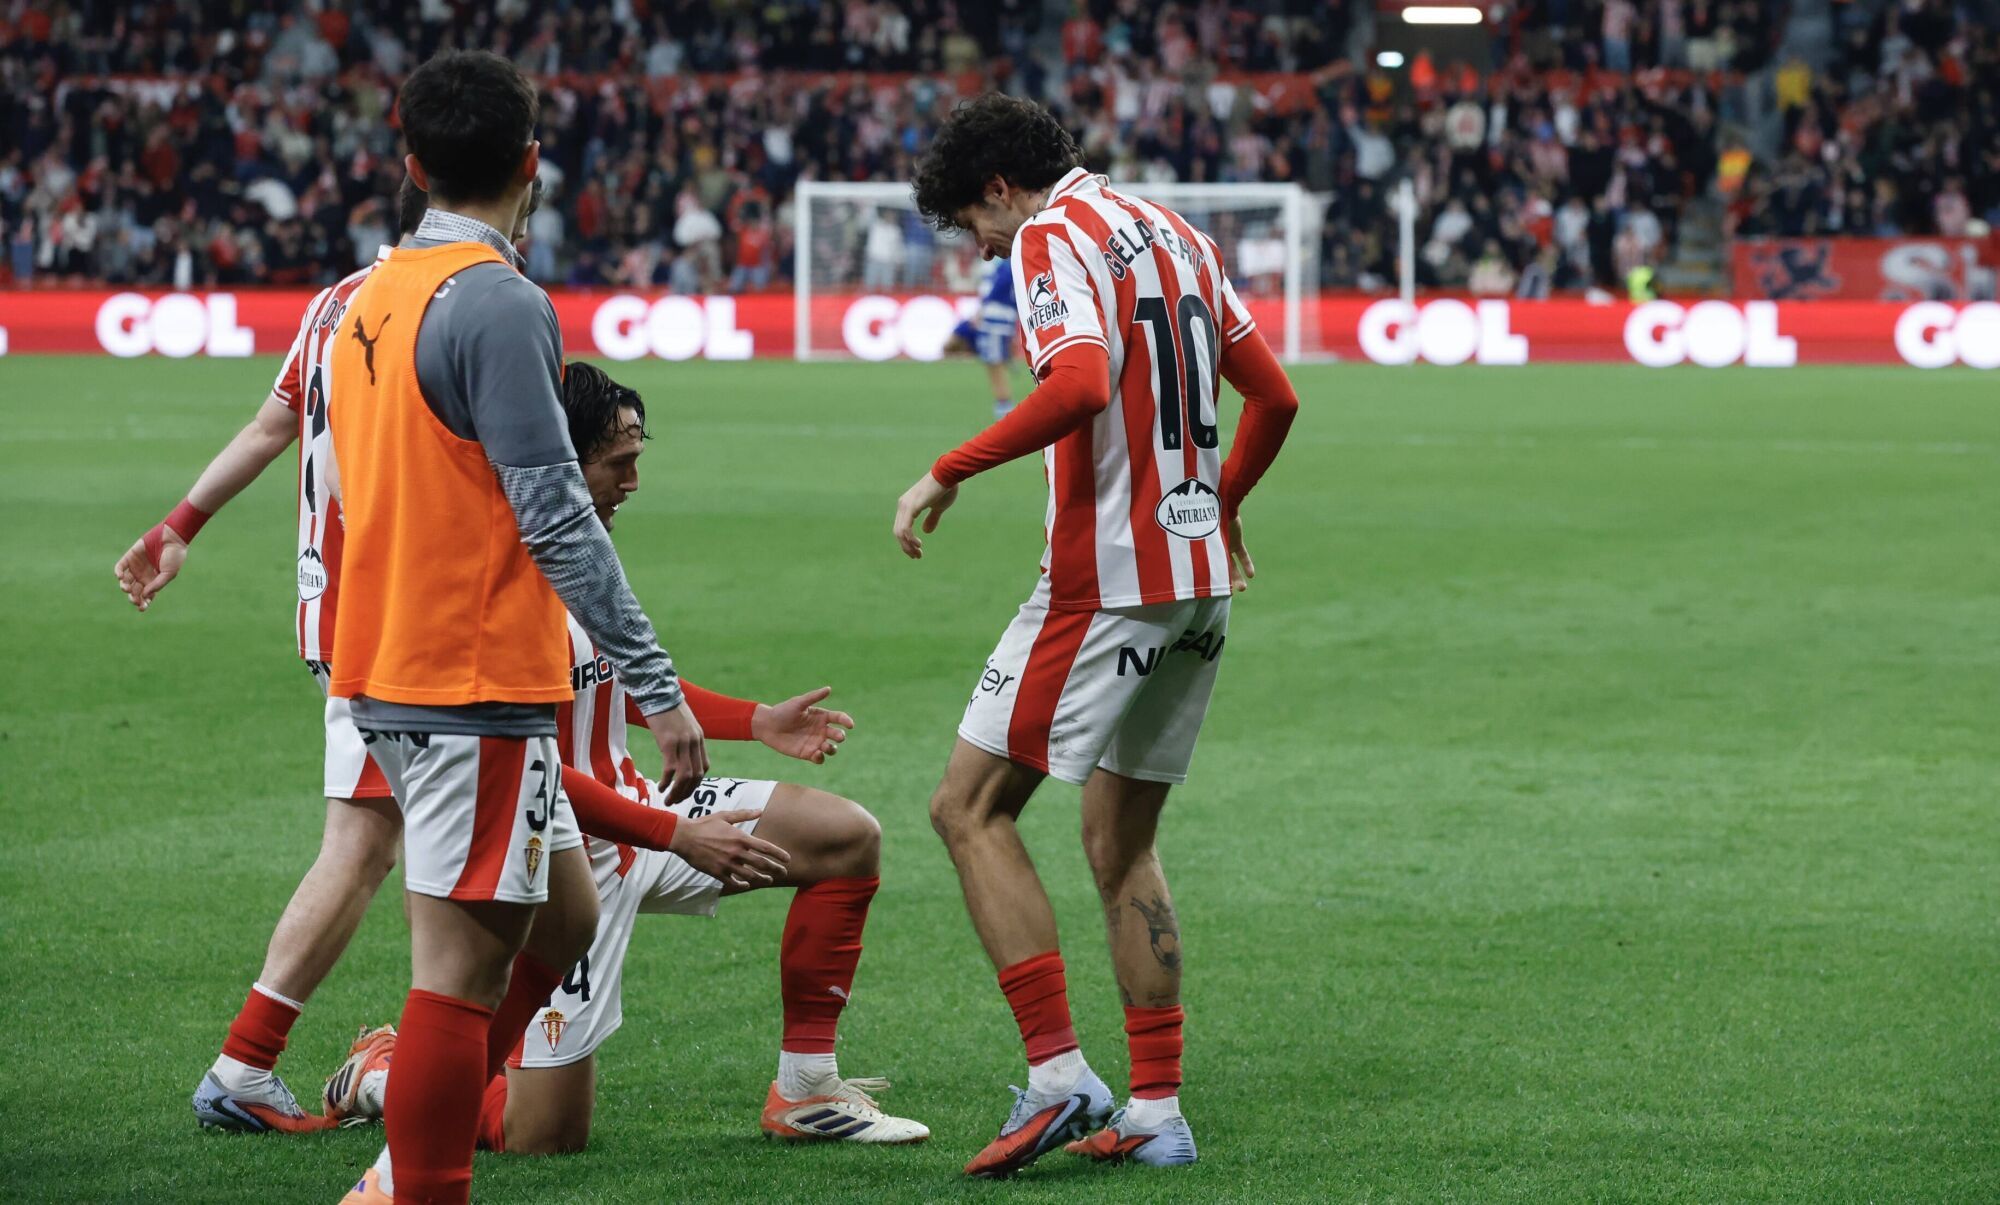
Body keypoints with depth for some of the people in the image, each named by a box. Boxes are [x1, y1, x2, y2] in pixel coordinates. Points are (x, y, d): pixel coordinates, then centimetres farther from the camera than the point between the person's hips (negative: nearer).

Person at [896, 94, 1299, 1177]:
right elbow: (1272, 395, 20)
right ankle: (1154, 1112, 12)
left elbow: (1080, 383, -27)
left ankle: (1058, 1075, -11)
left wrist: (950, 472, -22)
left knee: (970, 808, -2)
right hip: (1200, 578, 9)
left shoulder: (1053, 237, -9)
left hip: (1107, 579, -9)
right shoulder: (1170, 232, 17)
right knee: (1121, 844, 15)